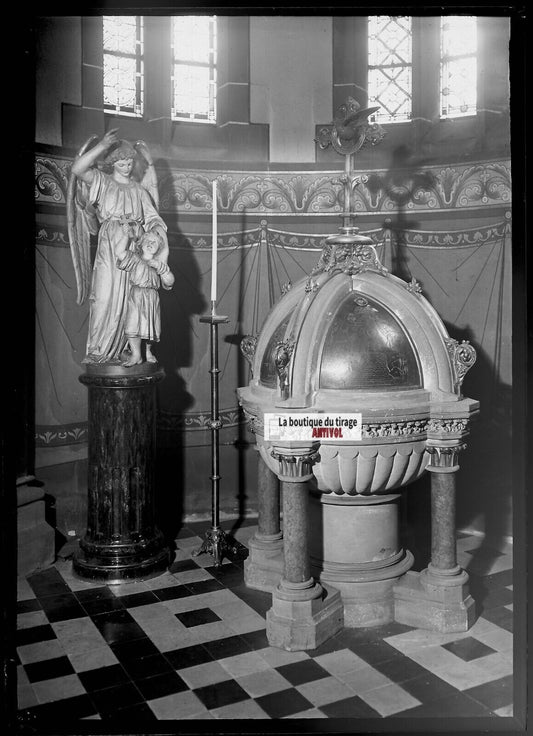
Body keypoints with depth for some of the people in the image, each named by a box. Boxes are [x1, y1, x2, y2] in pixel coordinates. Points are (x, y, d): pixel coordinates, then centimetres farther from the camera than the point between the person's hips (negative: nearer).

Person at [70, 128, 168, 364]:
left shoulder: (138, 189, 21)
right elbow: (77, 169, -7)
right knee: (105, 295, -11)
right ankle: (96, 350, -6)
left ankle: (116, 351, 5)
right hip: (110, 244, -3)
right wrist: (101, 146, -13)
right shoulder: (102, 181, 11)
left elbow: (152, 218, 14)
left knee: (130, 298, -2)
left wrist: (163, 240, -3)